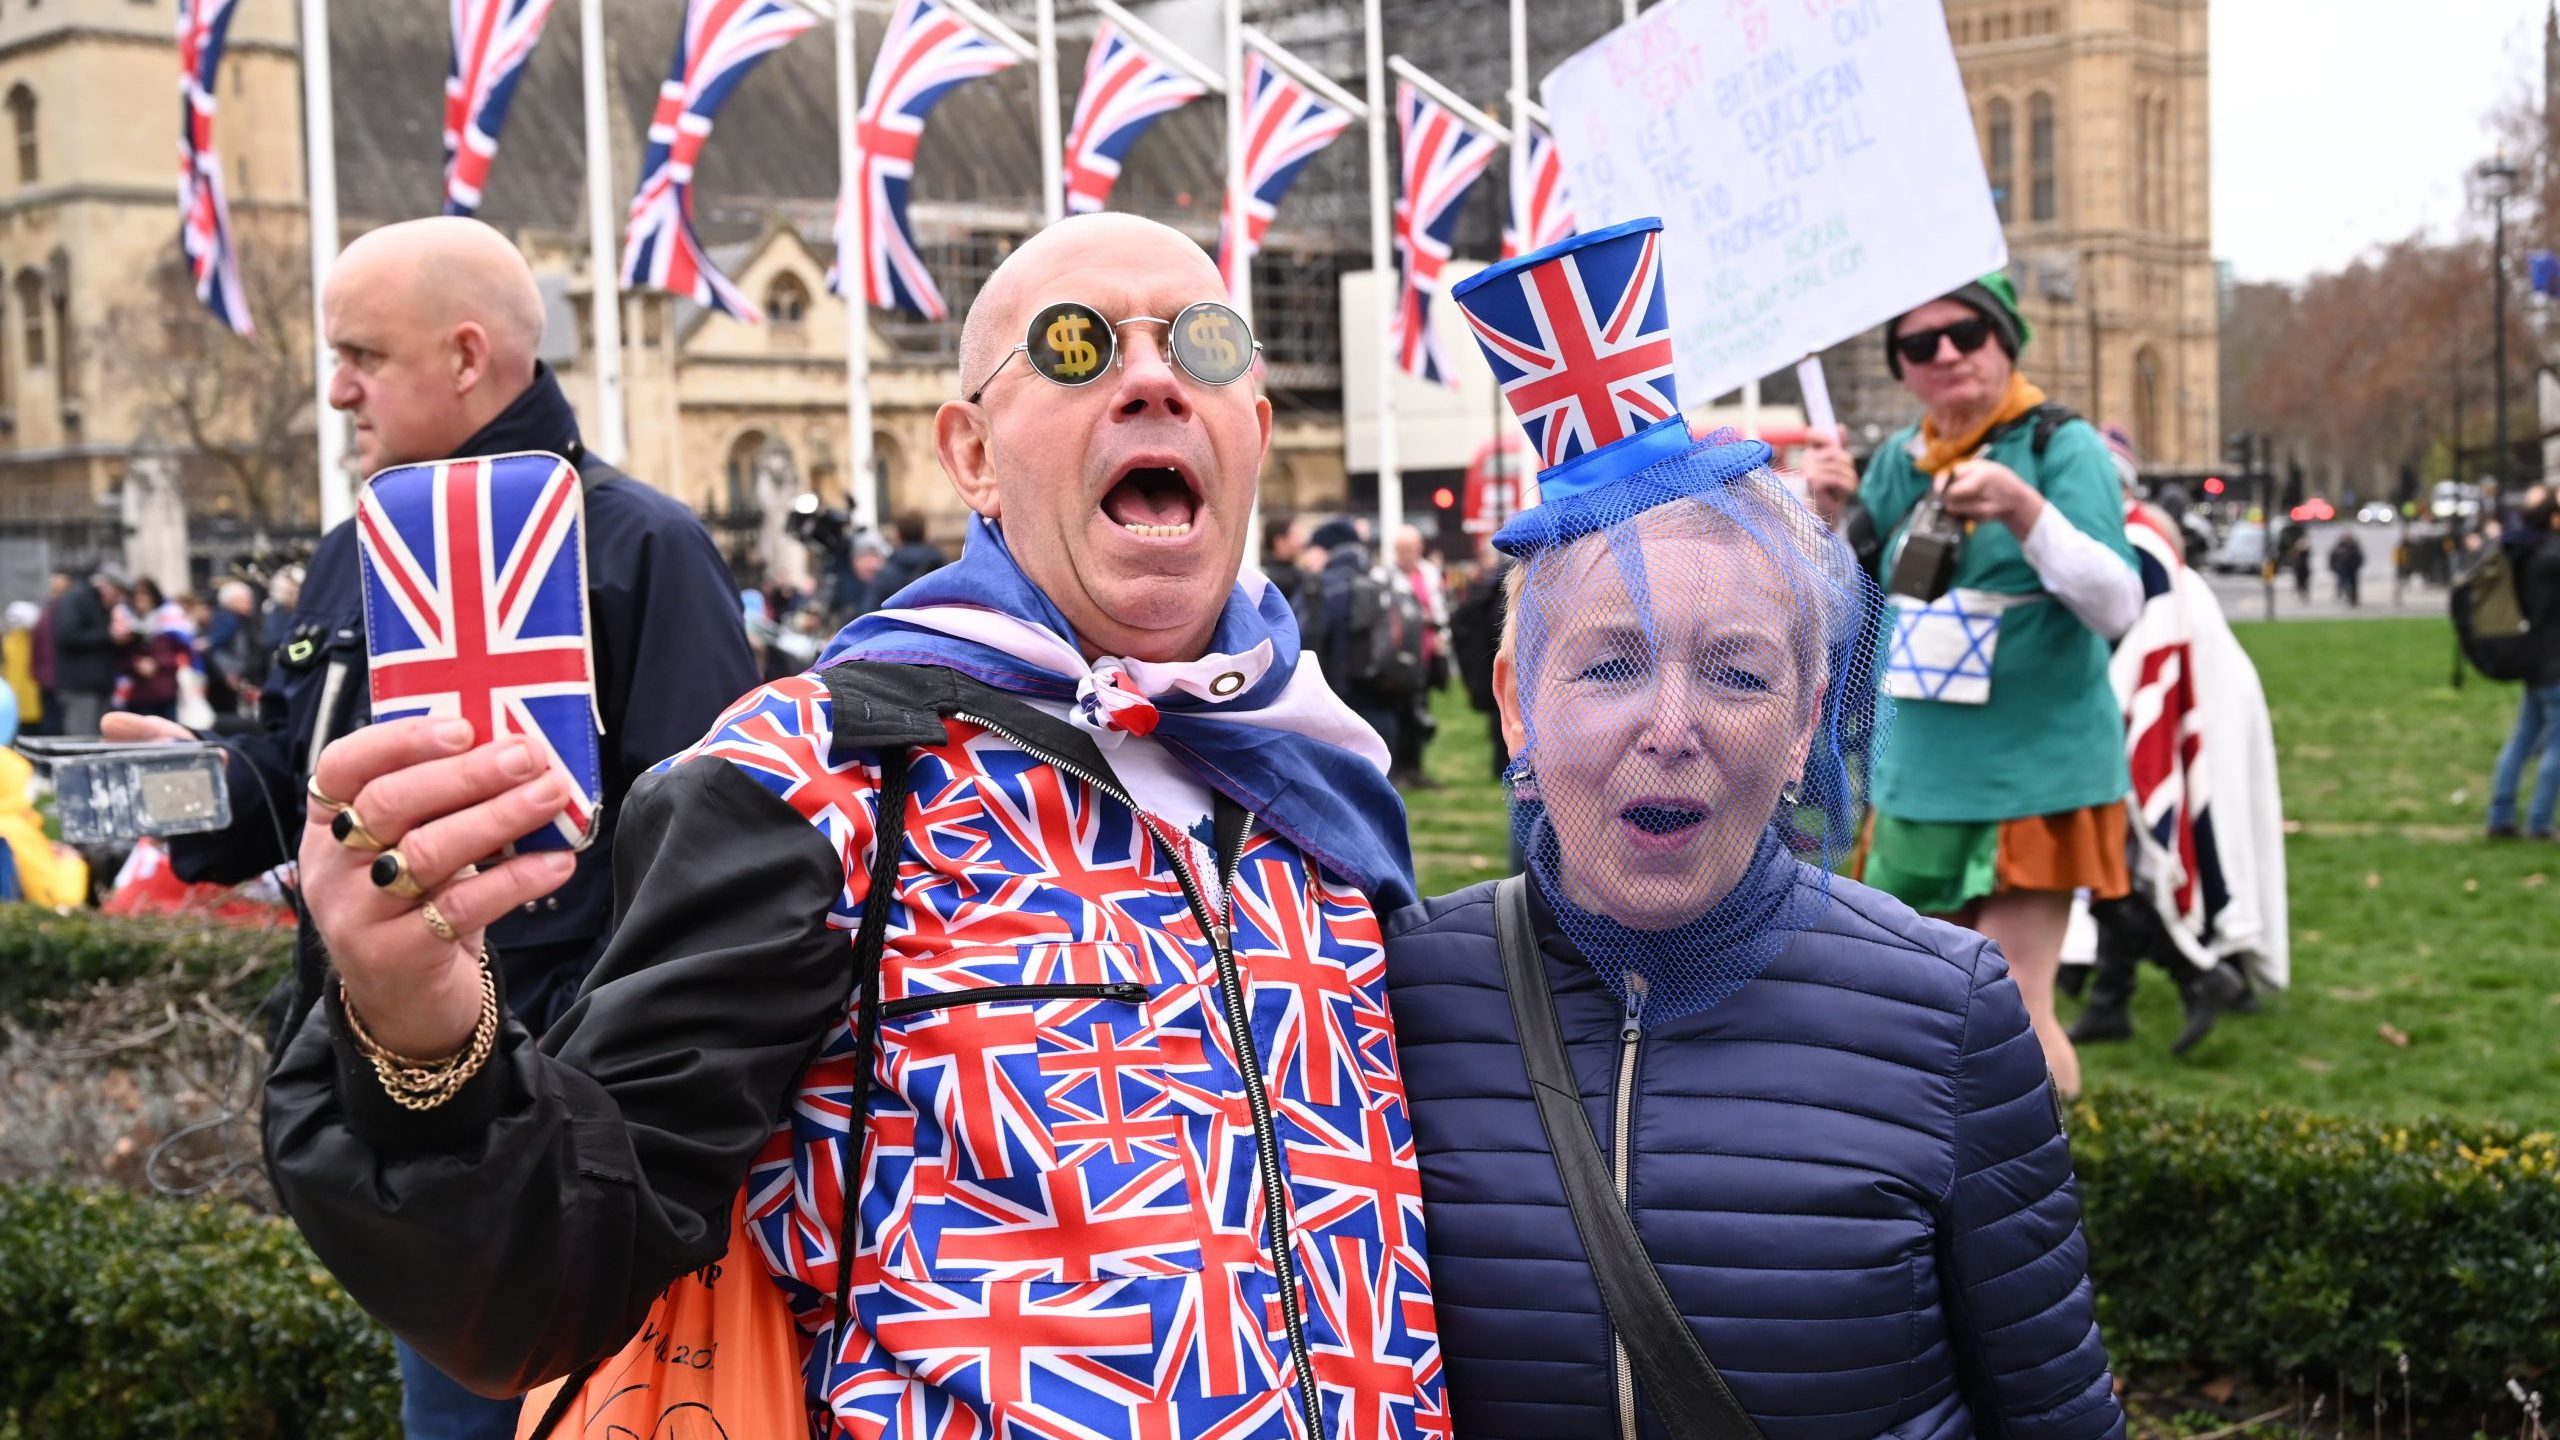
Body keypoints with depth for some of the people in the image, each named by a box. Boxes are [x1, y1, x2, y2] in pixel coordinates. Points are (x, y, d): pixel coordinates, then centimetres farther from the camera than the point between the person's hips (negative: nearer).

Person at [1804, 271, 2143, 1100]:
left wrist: (2026, 511, -32)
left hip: (2034, 776, -6)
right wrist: (1829, 515, -4)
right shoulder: (1899, 459, 6)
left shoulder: (2061, 445, -10)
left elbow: (2118, 608, -19)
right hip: (1918, 781, 6)